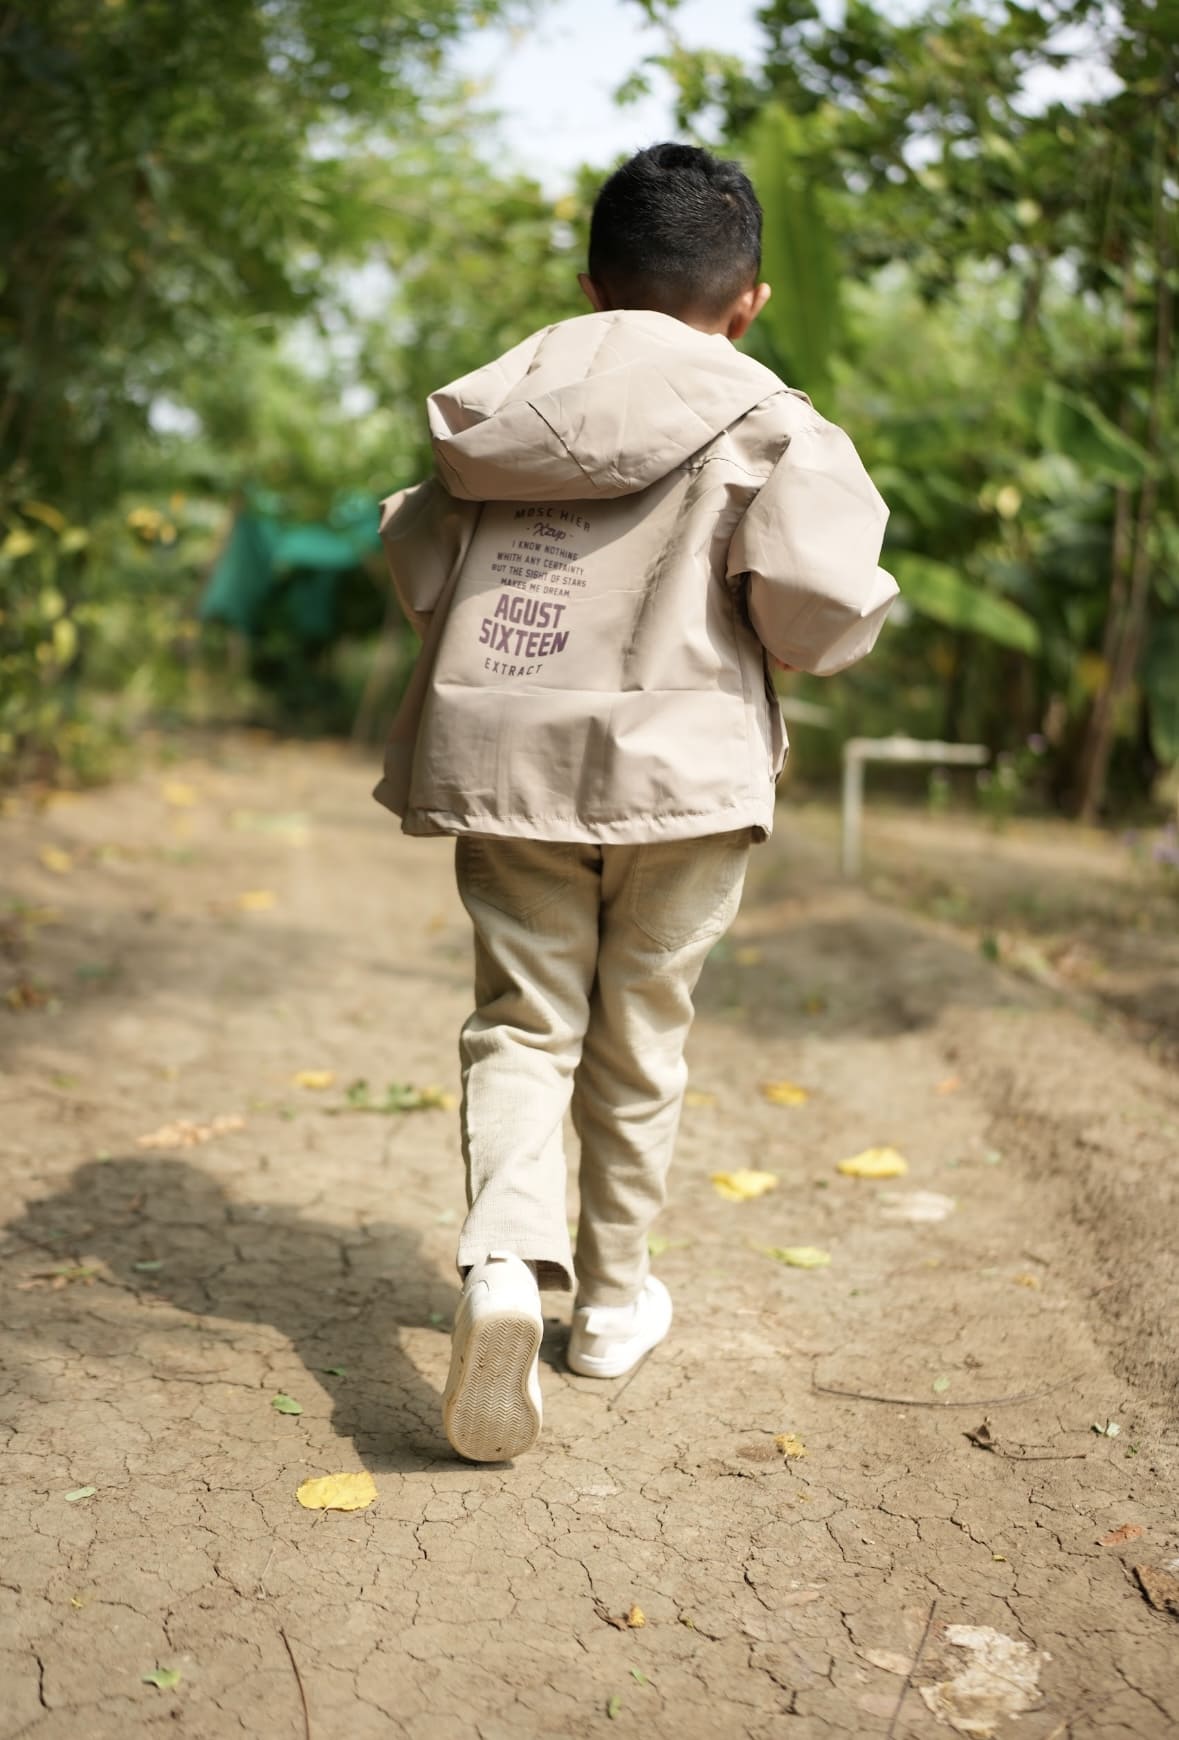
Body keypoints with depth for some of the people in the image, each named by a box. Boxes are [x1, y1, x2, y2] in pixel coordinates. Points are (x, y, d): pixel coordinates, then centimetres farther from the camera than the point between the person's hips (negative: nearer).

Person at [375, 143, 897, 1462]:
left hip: (505, 762, 2)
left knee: (522, 1021, 11)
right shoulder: (762, 426, -6)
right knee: (637, 1040, 13)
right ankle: (612, 1298, 27)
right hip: (680, 771, -2)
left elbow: (415, 573, 9)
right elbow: (818, 602, -16)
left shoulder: (501, 404, 7)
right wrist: (827, 627, 6)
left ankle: (504, 1258, -15)